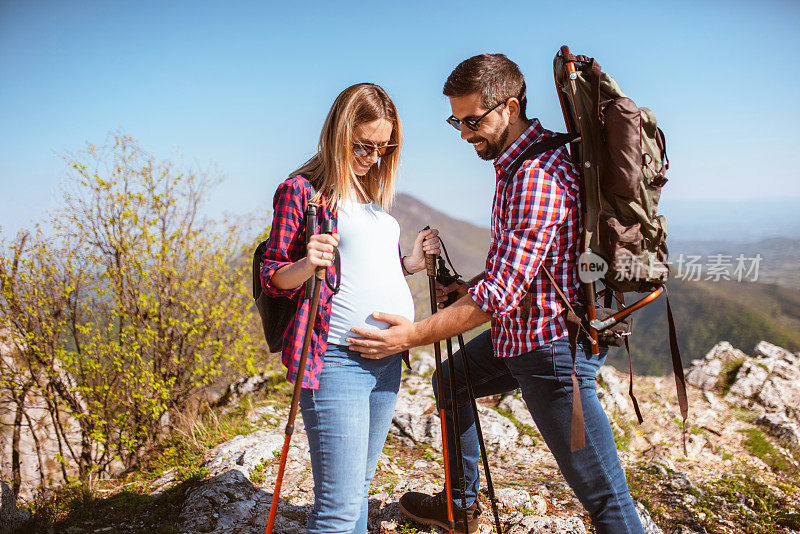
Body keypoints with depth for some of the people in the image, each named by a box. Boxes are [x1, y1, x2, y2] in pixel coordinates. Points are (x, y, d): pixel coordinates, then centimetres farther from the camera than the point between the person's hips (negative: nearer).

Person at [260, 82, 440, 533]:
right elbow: (272, 277, -2)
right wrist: (305, 266, -22)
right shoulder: (302, 190, -2)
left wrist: (410, 263, 10)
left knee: (361, 486, 18)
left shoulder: (374, 194, 19)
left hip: (389, 357, 7)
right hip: (338, 360, -7)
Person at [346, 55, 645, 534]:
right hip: (519, 332, 11)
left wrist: (415, 335, -24)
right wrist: (470, 286, 7)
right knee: (451, 384, 27)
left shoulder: (537, 176, -24)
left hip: (553, 349, -11)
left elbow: (502, 292, -28)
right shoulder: (518, 161, 9)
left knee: (602, 494, -4)